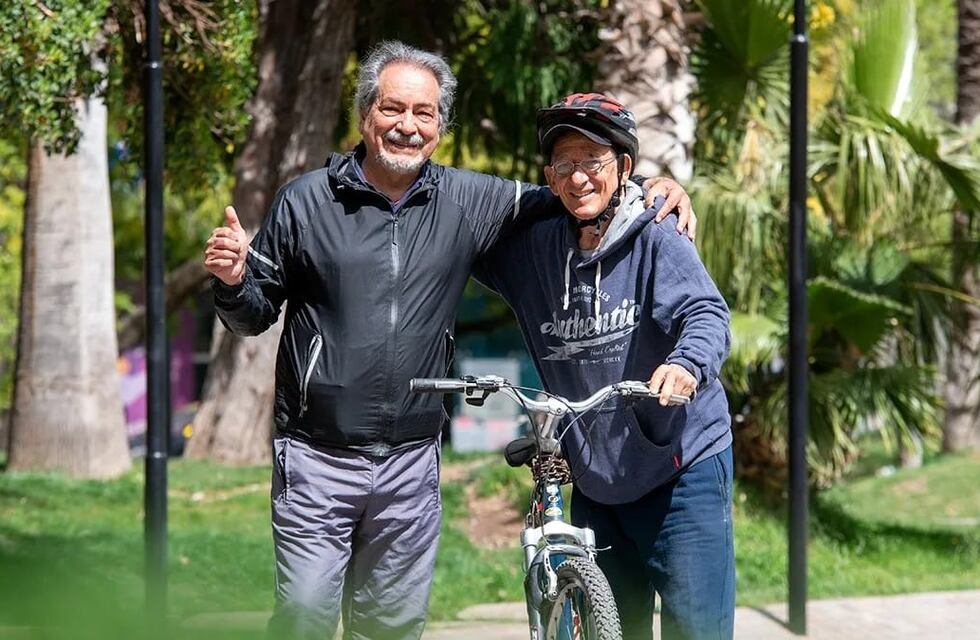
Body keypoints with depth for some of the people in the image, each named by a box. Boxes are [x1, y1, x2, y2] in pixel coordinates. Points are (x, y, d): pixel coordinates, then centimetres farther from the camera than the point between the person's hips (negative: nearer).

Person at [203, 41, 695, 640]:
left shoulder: (468, 202, 4)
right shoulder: (307, 201, -1)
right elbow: (255, 315, 6)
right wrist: (232, 281, -15)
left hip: (411, 460, 3)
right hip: (317, 460, -3)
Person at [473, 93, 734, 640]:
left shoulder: (656, 243, -10)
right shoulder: (535, 249, 5)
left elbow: (706, 312, -23)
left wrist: (687, 363, -44)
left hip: (683, 472, -5)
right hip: (595, 482, 5)